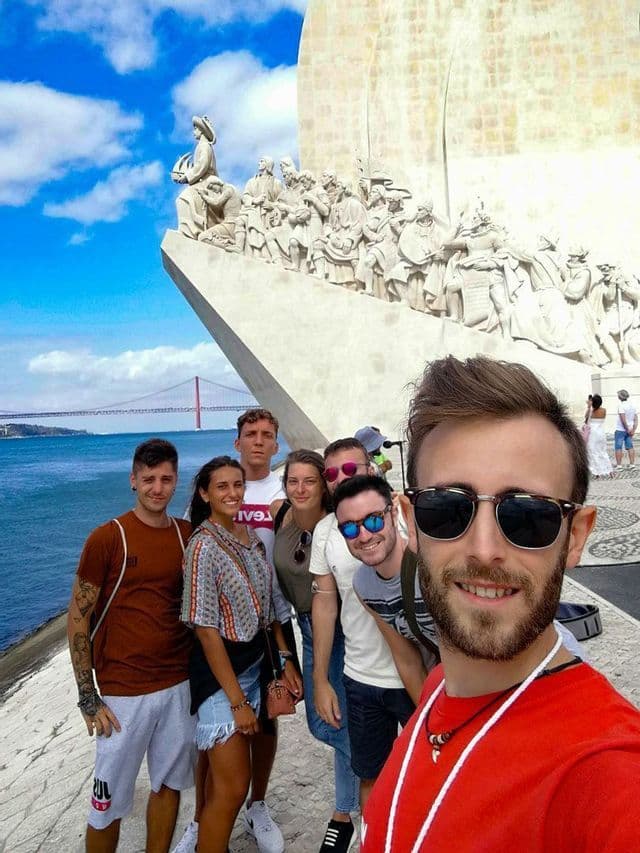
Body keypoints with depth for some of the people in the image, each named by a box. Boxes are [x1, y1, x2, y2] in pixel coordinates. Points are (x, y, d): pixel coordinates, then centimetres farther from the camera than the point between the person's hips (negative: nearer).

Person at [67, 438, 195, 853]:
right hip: (124, 692, -4)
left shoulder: (188, 535, 1)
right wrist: (88, 697, -9)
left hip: (179, 685, 4)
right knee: (109, 802, 9)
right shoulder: (107, 538, -11)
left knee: (169, 783, 18)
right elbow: (78, 618, -8)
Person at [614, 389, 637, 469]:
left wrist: (627, 429, -14)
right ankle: (632, 464, 9)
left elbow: (623, 419, -21)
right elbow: (636, 419, 6)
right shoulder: (632, 405, 7)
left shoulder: (621, 406, -16)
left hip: (620, 430, -7)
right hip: (629, 430, 7)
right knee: (630, 447, 10)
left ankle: (618, 464, -1)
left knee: (618, 447, -1)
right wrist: (633, 429, 3)